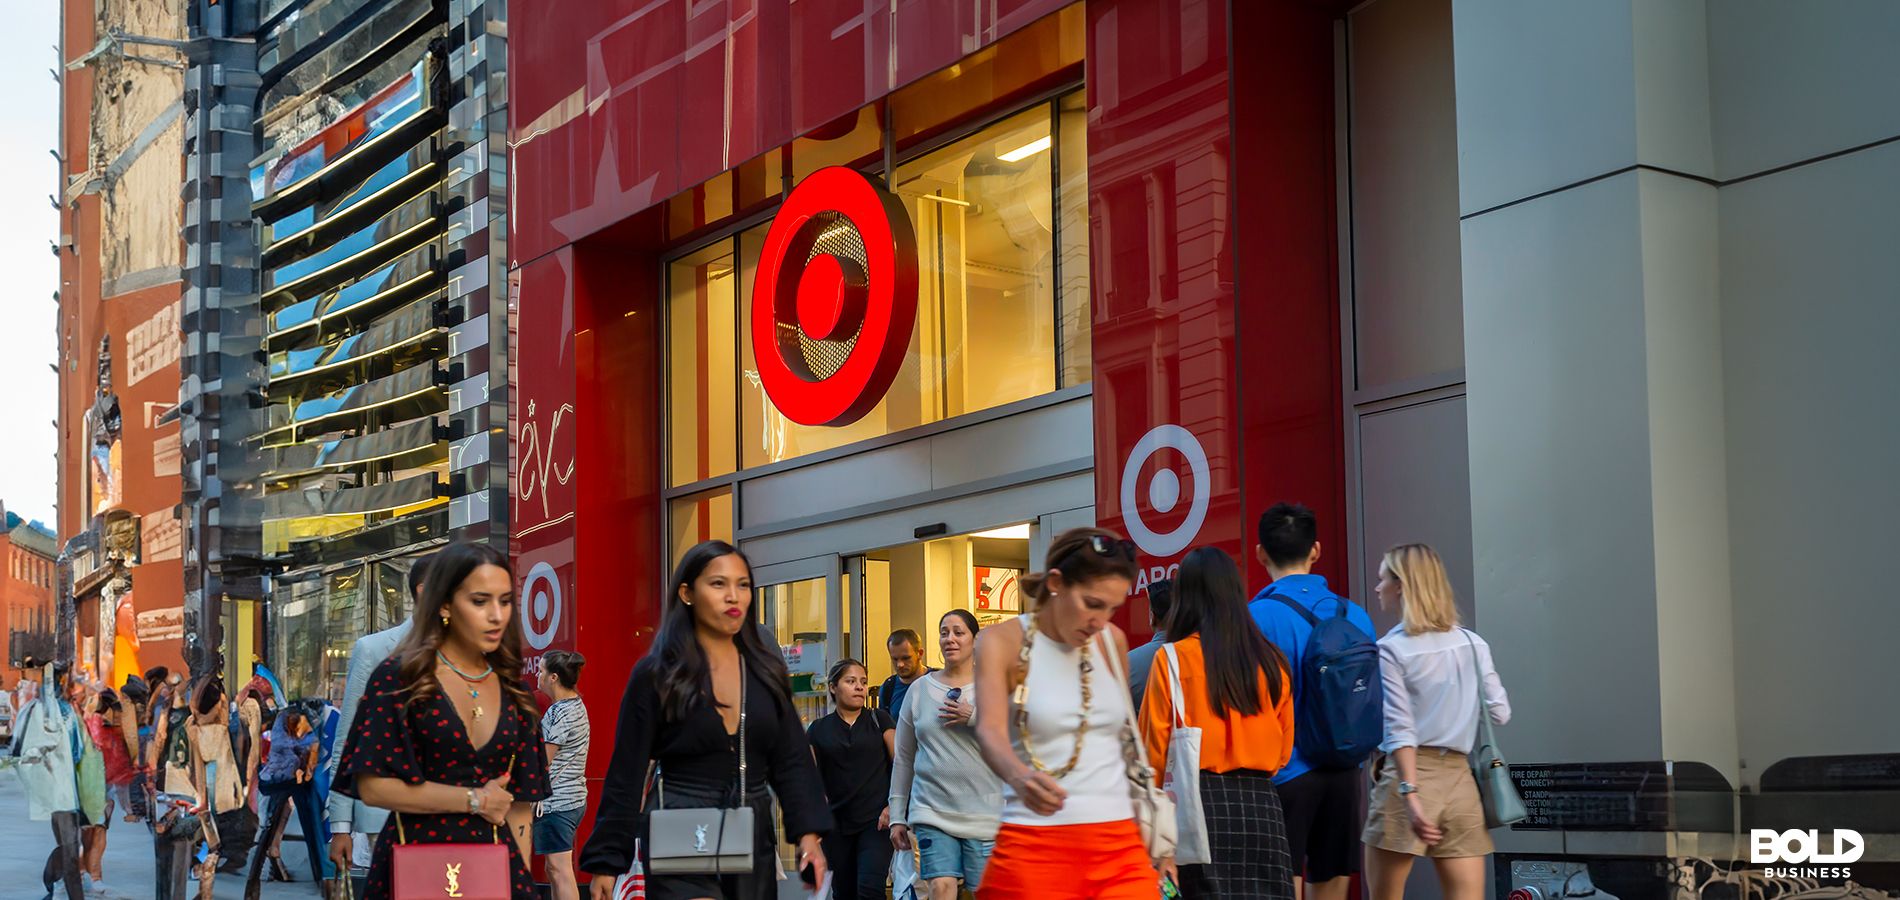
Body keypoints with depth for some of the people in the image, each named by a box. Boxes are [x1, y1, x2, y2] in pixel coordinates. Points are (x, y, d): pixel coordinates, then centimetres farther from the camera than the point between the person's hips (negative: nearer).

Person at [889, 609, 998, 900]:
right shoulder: (921, 689, 11)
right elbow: (903, 758, 15)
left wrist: (975, 717, -15)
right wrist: (897, 816, 13)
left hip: (984, 814, -1)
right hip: (932, 811, 1)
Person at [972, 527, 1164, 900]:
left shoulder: (1112, 641, 9)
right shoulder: (1003, 643, -4)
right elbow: (990, 730, -21)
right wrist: (1019, 775, -42)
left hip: (1120, 845, 3)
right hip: (1034, 847, -3)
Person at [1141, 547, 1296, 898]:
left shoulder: (1174, 658, -5)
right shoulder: (1271, 660, 6)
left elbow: (1155, 747, -2)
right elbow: (1284, 748, 15)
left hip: (1201, 802, -3)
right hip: (1261, 803, 3)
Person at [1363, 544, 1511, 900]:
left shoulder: (1390, 649, -6)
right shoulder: (1473, 644, 7)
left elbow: (1401, 730, -14)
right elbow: (1500, 713, 8)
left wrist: (1410, 794, -19)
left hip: (1408, 777, -4)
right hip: (1458, 777, 4)